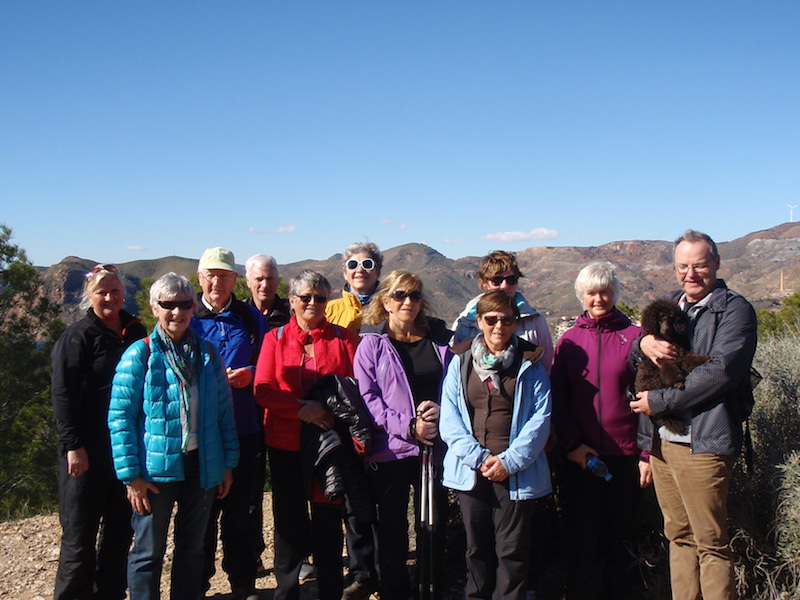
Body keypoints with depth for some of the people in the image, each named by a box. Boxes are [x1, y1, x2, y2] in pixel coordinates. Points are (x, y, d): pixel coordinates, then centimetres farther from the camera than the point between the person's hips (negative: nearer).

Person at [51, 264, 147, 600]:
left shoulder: (135, 332, 9)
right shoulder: (78, 337, -7)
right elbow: (63, 396, -12)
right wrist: (73, 445, -18)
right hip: (89, 449, -6)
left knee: (120, 526, 13)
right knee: (81, 530, 2)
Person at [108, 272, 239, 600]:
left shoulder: (208, 354, 4)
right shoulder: (139, 355, -7)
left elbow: (224, 411, 8)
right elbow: (120, 417, -9)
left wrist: (228, 463, 7)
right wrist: (131, 474, -12)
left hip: (201, 466, 4)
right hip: (156, 469, -4)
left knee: (192, 548, 16)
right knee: (148, 551, 8)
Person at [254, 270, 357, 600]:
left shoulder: (341, 337, 6)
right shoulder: (275, 338, 5)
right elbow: (263, 390, -3)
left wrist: (330, 408, -15)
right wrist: (301, 408, -17)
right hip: (285, 442, 0)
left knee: (328, 517, 5)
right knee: (289, 518, 8)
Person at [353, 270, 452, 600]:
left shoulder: (440, 338, 7)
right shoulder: (371, 344, 0)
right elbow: (367, 398, -6)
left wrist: (438, 409, -11)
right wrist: (408, 426, -16)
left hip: (436, 445, 2)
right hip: (391, 448, -2)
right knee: (392, 528, 8)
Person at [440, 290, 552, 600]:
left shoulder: (530, 364, 2)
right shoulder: (460, 362, 6)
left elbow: (540, 417, -3)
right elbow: (449, 417, 1)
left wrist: (509, 461, -12)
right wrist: (478, 457, -11)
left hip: (517, 474, -2)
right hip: (471, 471, 2)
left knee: (512, 551, 2)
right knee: (477, 548, 12)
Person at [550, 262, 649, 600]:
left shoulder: (634, 336, 1)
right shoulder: (569, 341, 6)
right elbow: (558, 400, 6)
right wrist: (571, 444, -6)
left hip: (625, 457, -1)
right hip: (580, 458, 1)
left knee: (619, 539, 10)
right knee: (581, 539, 6)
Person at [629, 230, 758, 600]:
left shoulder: (734, 309, -3)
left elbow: (720, 372, -16)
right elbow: (632, 361, 16)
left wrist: (659, 401, -14)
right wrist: (643, 344, -8)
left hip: (702, 443, -6)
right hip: (659, 441, 6)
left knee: (711, 544, -1)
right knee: (679, 536, 13)